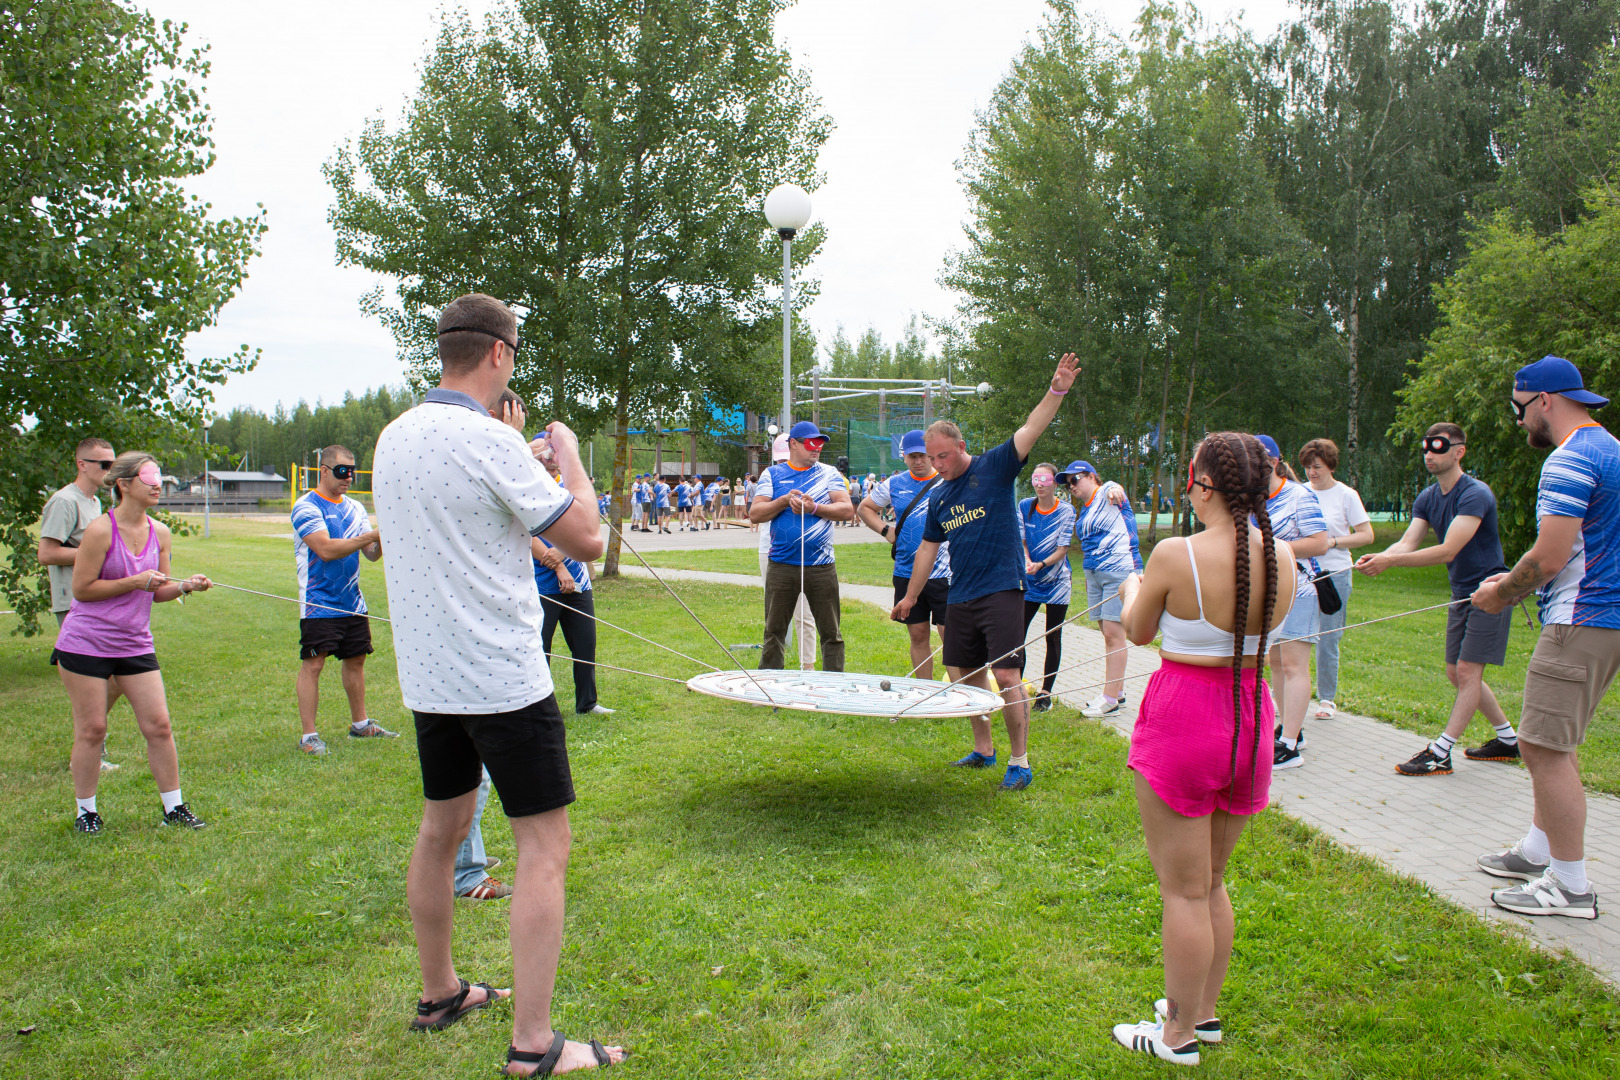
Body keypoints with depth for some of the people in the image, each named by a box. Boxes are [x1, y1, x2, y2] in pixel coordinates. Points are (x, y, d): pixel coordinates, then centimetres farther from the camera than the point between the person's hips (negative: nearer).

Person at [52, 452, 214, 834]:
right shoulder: (100, 530, -13)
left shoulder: (160, 533, 5)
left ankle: (174, 806, 14)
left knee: (159, 726, 3)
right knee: (92, 730, 2)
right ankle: (85, 810, 20)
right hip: (86, 643, -5)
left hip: (135, 644, 5)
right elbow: (82, 589, -11)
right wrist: (135, 581, -18)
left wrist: (184, 586, -8)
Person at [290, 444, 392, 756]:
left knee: (356, 659, 13)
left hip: (352, 602, 7)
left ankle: (360, 724, 26)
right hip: (318, 604, -7)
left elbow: (372, 553, 9)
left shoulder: (355, 508, 13)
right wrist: (372, 535, -23)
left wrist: (383, 540, -13)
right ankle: (309, 735, -1)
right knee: (313, 664, -6)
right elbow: (326, 549, -20)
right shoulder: (307, 507, -9)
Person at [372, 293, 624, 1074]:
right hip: (503, 678, -8)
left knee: (441, 829, 20)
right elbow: (585, 540, -13)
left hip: (426, 677, 9)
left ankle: (439, 994, 35)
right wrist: (569, 456, 1)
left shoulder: (394, 438, 7)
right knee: (543, 847, -1)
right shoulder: (490, 441, -18)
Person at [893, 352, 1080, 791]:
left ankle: (1020, 763, -2)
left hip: (1001, 590, -6)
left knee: (1006, 676, -11)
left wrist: (1056, 392, -30)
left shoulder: (994, 467, -2)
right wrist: (910, 597, 24)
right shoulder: (938, 497, 13)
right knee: (963, 675, 10)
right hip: (960, 598, 7)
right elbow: (927, 549, 21)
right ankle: (983, 750, 27)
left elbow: (1029, 431, -16)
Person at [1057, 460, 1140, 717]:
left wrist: (1115, 492, -53)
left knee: (1113, 633, -10)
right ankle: (1116, 690, 21)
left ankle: (1110, 699, -7)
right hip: (1093, 573, 9)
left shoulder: (1106, 493, -5)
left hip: (1119, 570, -9)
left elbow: (1115, 491, -29)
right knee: (1107, 633, 12)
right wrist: (1088, 579, 20)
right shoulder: (1083, 511, 18)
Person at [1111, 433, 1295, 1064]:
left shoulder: (1176, 555, -18)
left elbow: (1137, 632, -1)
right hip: (1251, 714, 6)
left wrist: (1132, 589, 19)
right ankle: (1205, 1010, 36)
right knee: (1211, 882, 22)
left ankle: (1178, 1034, 20)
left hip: (1182, 716, -6)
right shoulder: (1281, 556, -4)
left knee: (1183, 890, 7)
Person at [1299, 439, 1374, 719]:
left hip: (1334, 574, -3)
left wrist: (1333, 541, -13)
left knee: (1327, 640, 1)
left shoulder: (1346, 495, 0)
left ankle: (1327, 699, 16)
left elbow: (1366, 535, -1)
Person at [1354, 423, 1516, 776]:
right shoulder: (1427, 498, 5)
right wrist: (1379, 558, -27)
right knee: (1457, 674, 12)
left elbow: (1448, 550, -29)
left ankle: (1440, 754, -7)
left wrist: (1390, 561, -36)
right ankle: (1509, 739, 28)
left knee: (1468, 671, -8)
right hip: (1461, 594, 9)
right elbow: (1407, 542, -5)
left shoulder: (1476, 494, -21)